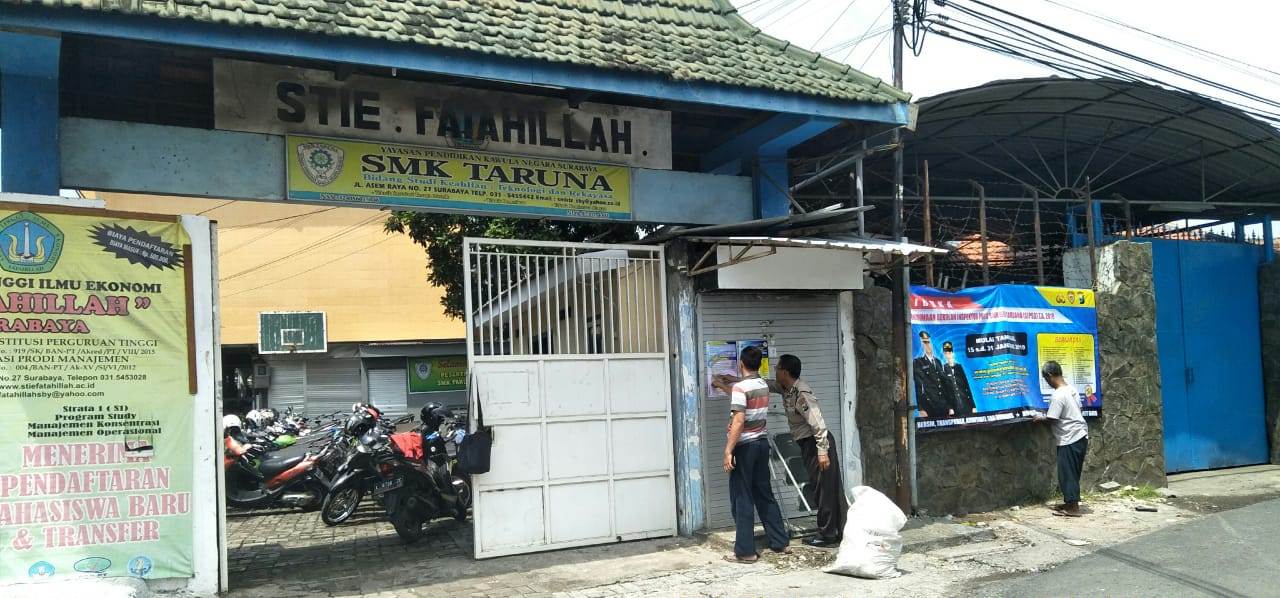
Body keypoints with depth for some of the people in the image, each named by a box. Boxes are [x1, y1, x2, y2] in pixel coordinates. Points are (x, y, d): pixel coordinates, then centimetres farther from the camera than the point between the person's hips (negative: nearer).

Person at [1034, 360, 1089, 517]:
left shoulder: (1058, 395, -20)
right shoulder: (1072, 389, 8)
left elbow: (1052, 419, -17)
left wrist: (1041, 418, 2)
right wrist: (1047, 415, 19)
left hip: (1069, 439, -9)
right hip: (1080, 435, 9)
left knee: (1067, 472, -1)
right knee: (1071, 472, 17)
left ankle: (1073, 508, 3)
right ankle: (1070, 503, 25)